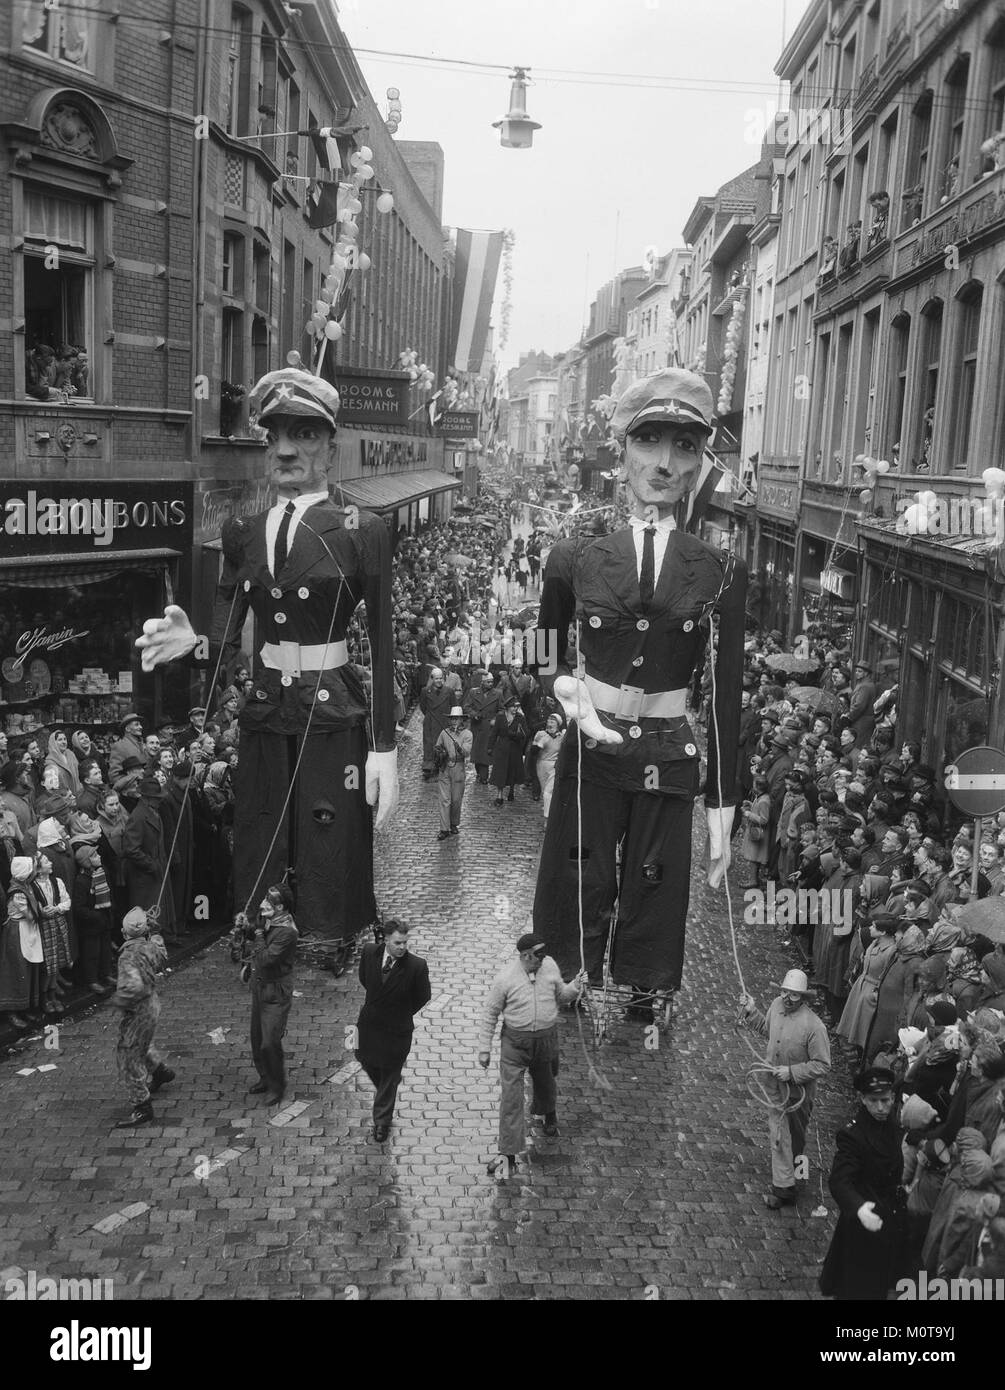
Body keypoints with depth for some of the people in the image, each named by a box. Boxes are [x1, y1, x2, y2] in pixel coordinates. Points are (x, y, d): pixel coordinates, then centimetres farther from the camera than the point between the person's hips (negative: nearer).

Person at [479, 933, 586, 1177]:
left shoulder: (550, 966, -8)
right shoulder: (506, 978, -18)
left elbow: (560, 996, 9)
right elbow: (490, 1013, -7)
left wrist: (575, 988, -13)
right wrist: (485, 1048, -5)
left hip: (547, 1038, 4)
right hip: (515, 1041, -3)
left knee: (546, 1084, 26)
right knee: (511, 1097, -4)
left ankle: (549, 1116, 60)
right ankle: (509, 1154, 4)